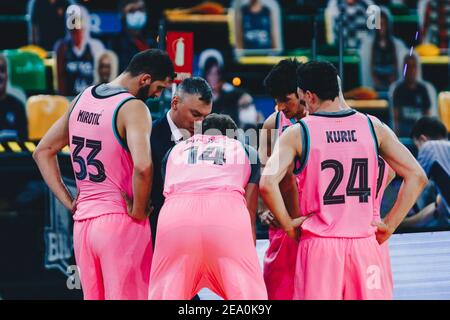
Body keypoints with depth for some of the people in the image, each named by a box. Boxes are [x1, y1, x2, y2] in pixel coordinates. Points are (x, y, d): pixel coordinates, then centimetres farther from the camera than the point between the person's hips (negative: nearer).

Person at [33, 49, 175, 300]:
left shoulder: (83, 99, 10)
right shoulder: (133, 107, -13)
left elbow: (43, 152, 17)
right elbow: (142, 166, -29)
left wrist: (68, 202, 12)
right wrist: (138, 210, -14)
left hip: (83, 220, 7)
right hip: (120, 221, -7)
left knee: (93, 296, 13)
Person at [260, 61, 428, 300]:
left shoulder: (297, 133, -3)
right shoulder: (373, 126, 4)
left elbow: (267, 184, -16)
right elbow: (417, 176, 2)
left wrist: (288, 225, -2)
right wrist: (389, 226, 5)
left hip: (319, 244, -2)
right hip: (364, 244, 2)